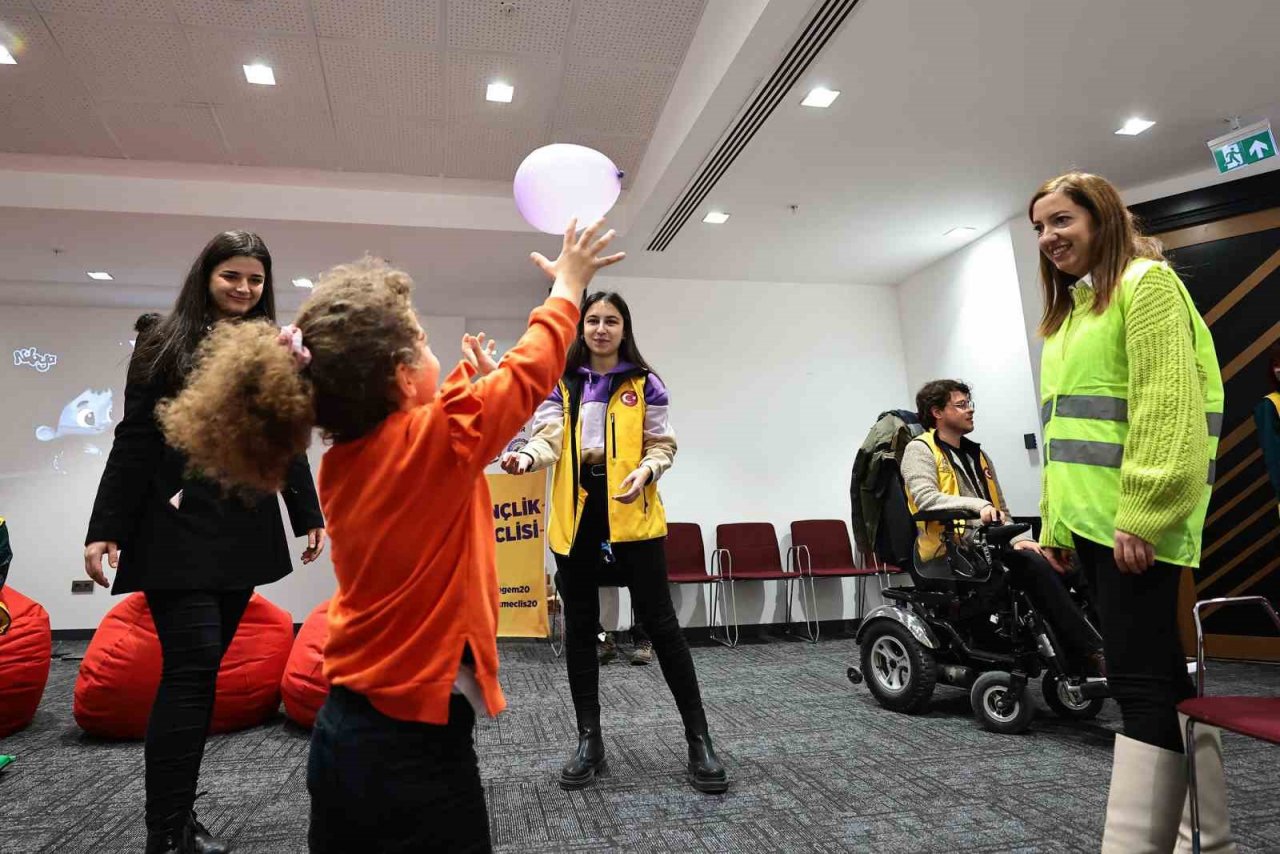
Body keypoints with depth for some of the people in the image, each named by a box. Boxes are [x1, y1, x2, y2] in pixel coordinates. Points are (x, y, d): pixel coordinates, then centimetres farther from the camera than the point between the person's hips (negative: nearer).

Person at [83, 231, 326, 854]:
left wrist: (308, 514, 11)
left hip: (245, 533, 4)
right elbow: (134, 442, -1)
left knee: (200, 670, 10)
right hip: (178, 530, -4)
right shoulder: (164, 343, 2)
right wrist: (105, 529, -6)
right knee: (191, 669, -8)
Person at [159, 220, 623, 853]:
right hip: (416, 748, -7)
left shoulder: (339, 466, -1)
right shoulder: (437, 442, -20)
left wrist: (465, 386, 23)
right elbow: (529, 372, -6)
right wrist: (568, 286, 7)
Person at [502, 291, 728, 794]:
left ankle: (698, 740, 12)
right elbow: (549, 438, -3)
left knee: (659, 622, -1)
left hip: (632, 515, -2)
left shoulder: (645, 384, 5)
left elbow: (662, 444, 4)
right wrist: (527, 457, -25)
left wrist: (646, 471, -17)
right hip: (577, 515, 3)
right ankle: (589, 742, 23)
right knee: (579, 629, 8)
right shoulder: (562, 385, 10)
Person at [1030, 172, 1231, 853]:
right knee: (1163, 676, 14)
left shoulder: (1145, 282, -3)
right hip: (1090, 518, 9)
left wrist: (1142, 512, -21)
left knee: (1140, 682, -7)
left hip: (1133, 518, -9)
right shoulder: (1067, 312, 22)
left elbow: (1166, 404, -15)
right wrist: (1055, 524, 16)